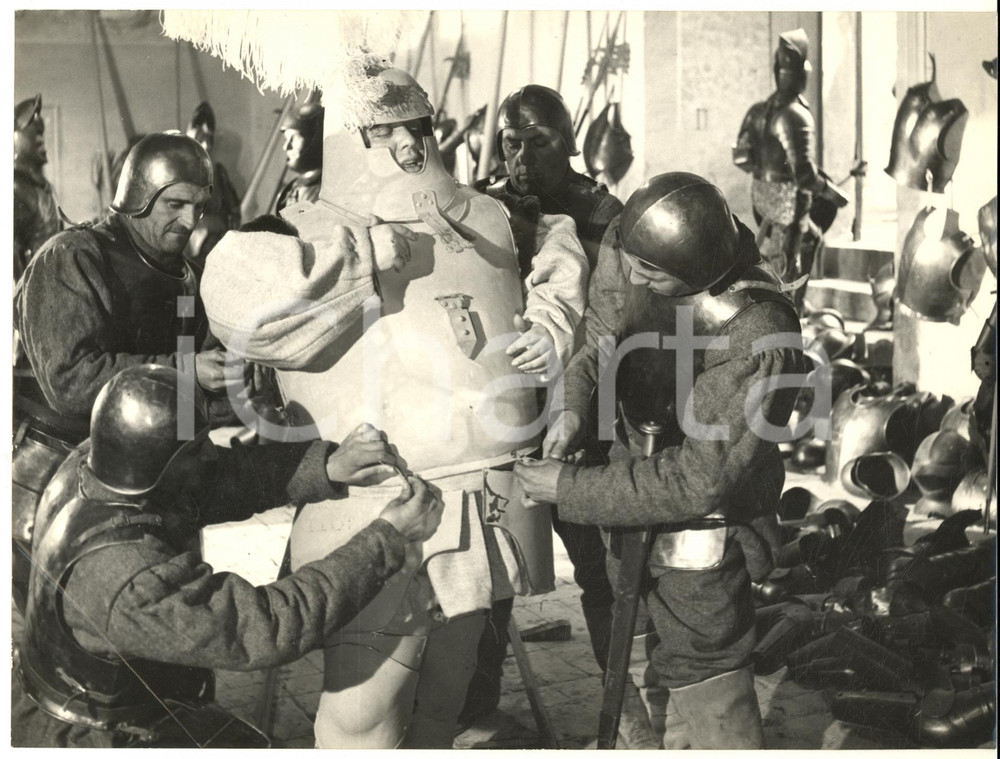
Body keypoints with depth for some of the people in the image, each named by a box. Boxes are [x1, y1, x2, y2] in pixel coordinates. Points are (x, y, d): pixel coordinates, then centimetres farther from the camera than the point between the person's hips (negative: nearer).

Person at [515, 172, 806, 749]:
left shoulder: (756, 338, -32)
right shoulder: (625, 251, -13)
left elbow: (698, 480, -28)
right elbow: (598, 344, 5)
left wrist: (569, 489, -24)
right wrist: (575, 404, -16)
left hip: (700, 539, -7)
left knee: (709, 688, 4)